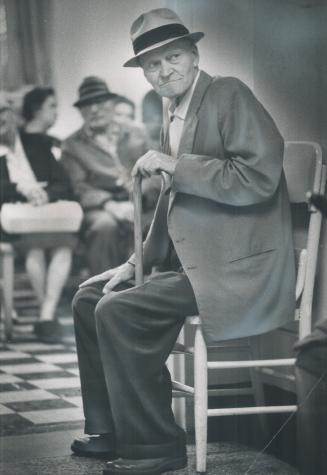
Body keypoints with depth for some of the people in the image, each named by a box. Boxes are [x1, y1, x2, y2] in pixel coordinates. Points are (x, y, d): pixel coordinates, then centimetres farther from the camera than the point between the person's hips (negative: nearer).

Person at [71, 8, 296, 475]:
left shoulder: (229, 94, -10)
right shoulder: (174, 115, 16)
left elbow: (259, 178, -21)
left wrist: (175, 166, -19)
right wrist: (140, 261, 11)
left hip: (239, 269, -10)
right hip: (193, 259, 10)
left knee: (117, 310, -21)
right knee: (89, 297, 9)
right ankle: (110, 430, 16)